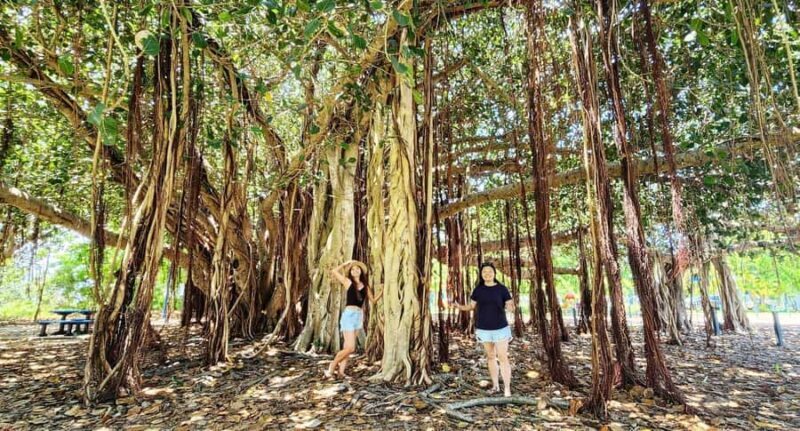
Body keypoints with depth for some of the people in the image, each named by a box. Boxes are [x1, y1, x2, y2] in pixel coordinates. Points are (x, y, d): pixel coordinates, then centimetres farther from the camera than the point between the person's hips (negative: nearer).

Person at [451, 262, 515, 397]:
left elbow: (511, 307, -8)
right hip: (483, 329, 3)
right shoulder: (478, 290, 0)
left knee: (503, 358, -5)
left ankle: (507, 388, 3)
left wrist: (511, 308, -33)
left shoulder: (502, 289, -7)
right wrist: (459, 306, -15)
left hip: (500, 328, -3)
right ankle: (495, 385, 26)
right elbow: (471, 306, 5)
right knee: (491, 357, 12)